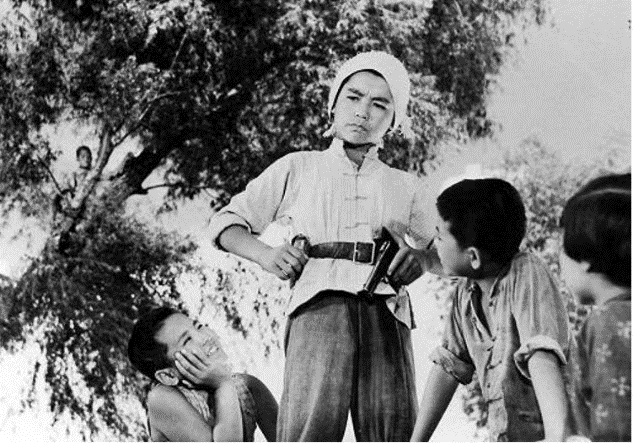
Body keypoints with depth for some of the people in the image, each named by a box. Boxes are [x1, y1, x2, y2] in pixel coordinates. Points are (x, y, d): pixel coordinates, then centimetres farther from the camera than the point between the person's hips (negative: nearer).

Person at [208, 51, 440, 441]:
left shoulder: (406, 186, 29)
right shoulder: (297, 168, 23)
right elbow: (227, 223, 23)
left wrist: (422, 258, 3)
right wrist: (266, 255, 1)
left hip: (386, 310, 2)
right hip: (319, 305, -2)